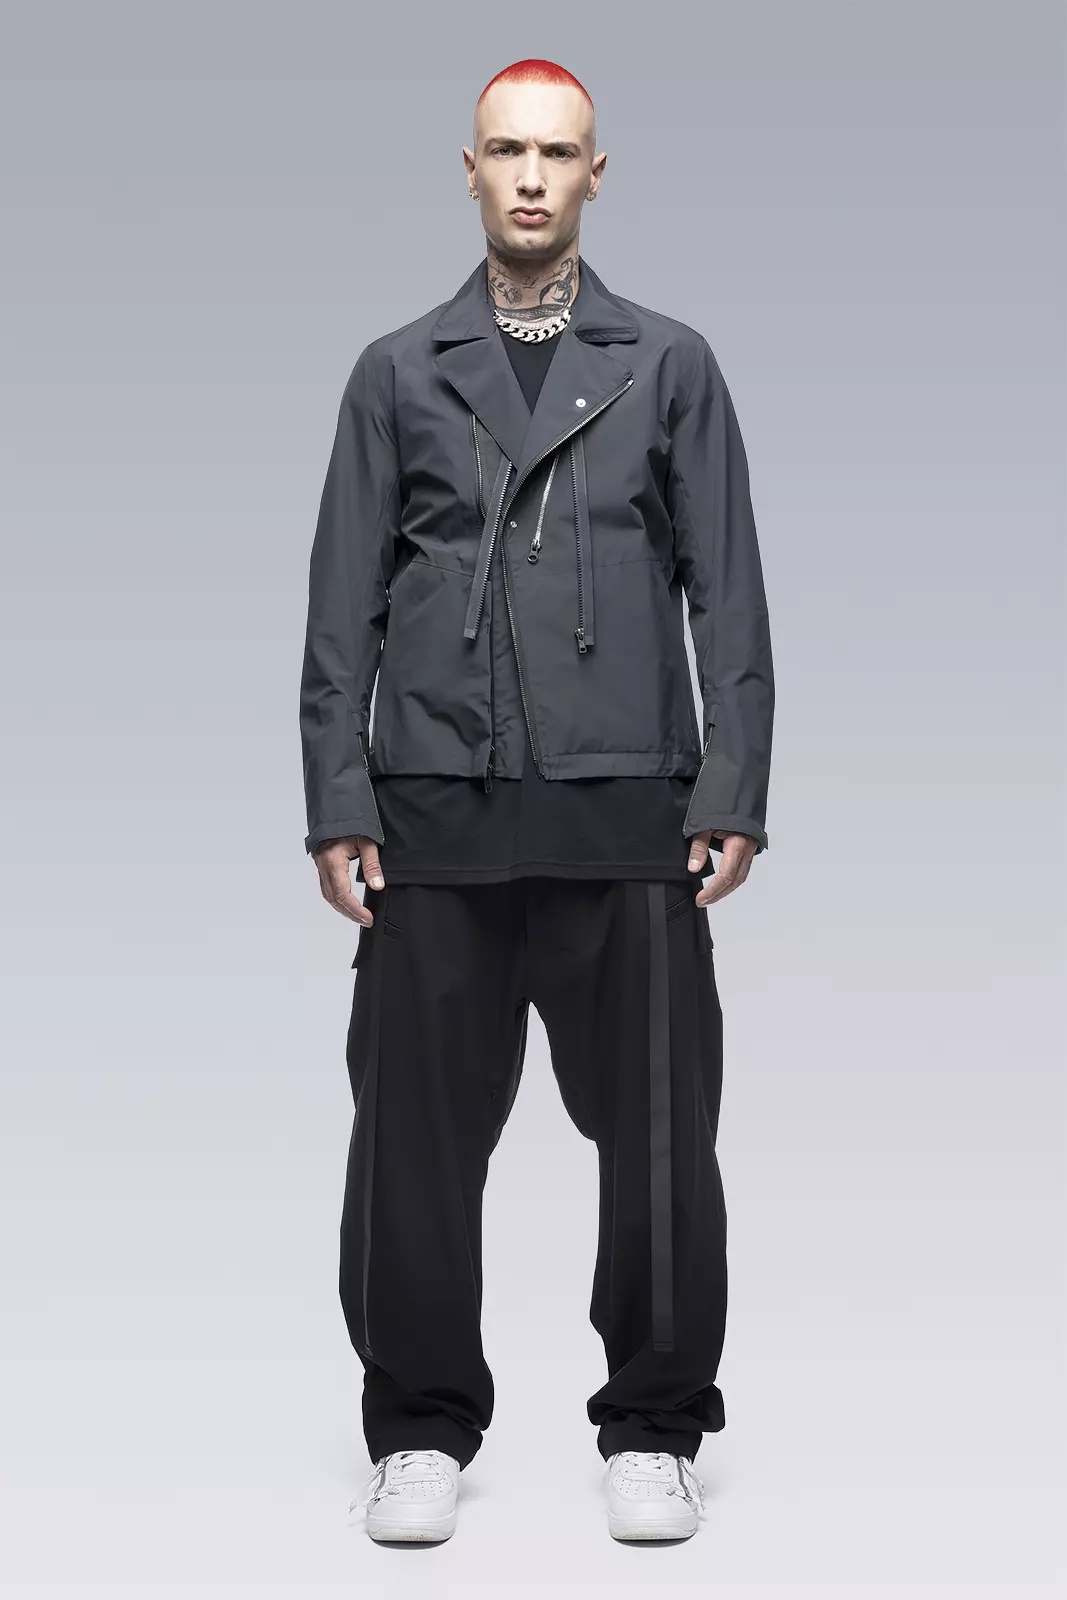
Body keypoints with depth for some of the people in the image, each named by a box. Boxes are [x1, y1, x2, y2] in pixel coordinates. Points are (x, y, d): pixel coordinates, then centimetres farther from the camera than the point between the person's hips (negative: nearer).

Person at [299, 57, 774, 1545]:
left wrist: (732, 794, -5)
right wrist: (337, 801, -2)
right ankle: (422, 1426, 19)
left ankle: (654, 1426, 18)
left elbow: (727, 592, 4)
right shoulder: (397, 373, 10)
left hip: (627, 814, -1)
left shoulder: (670, 366, 8)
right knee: (417, 1131, 4)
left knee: (656, 1131, 3)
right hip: (437, 816, 1)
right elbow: (345, 602, 7)